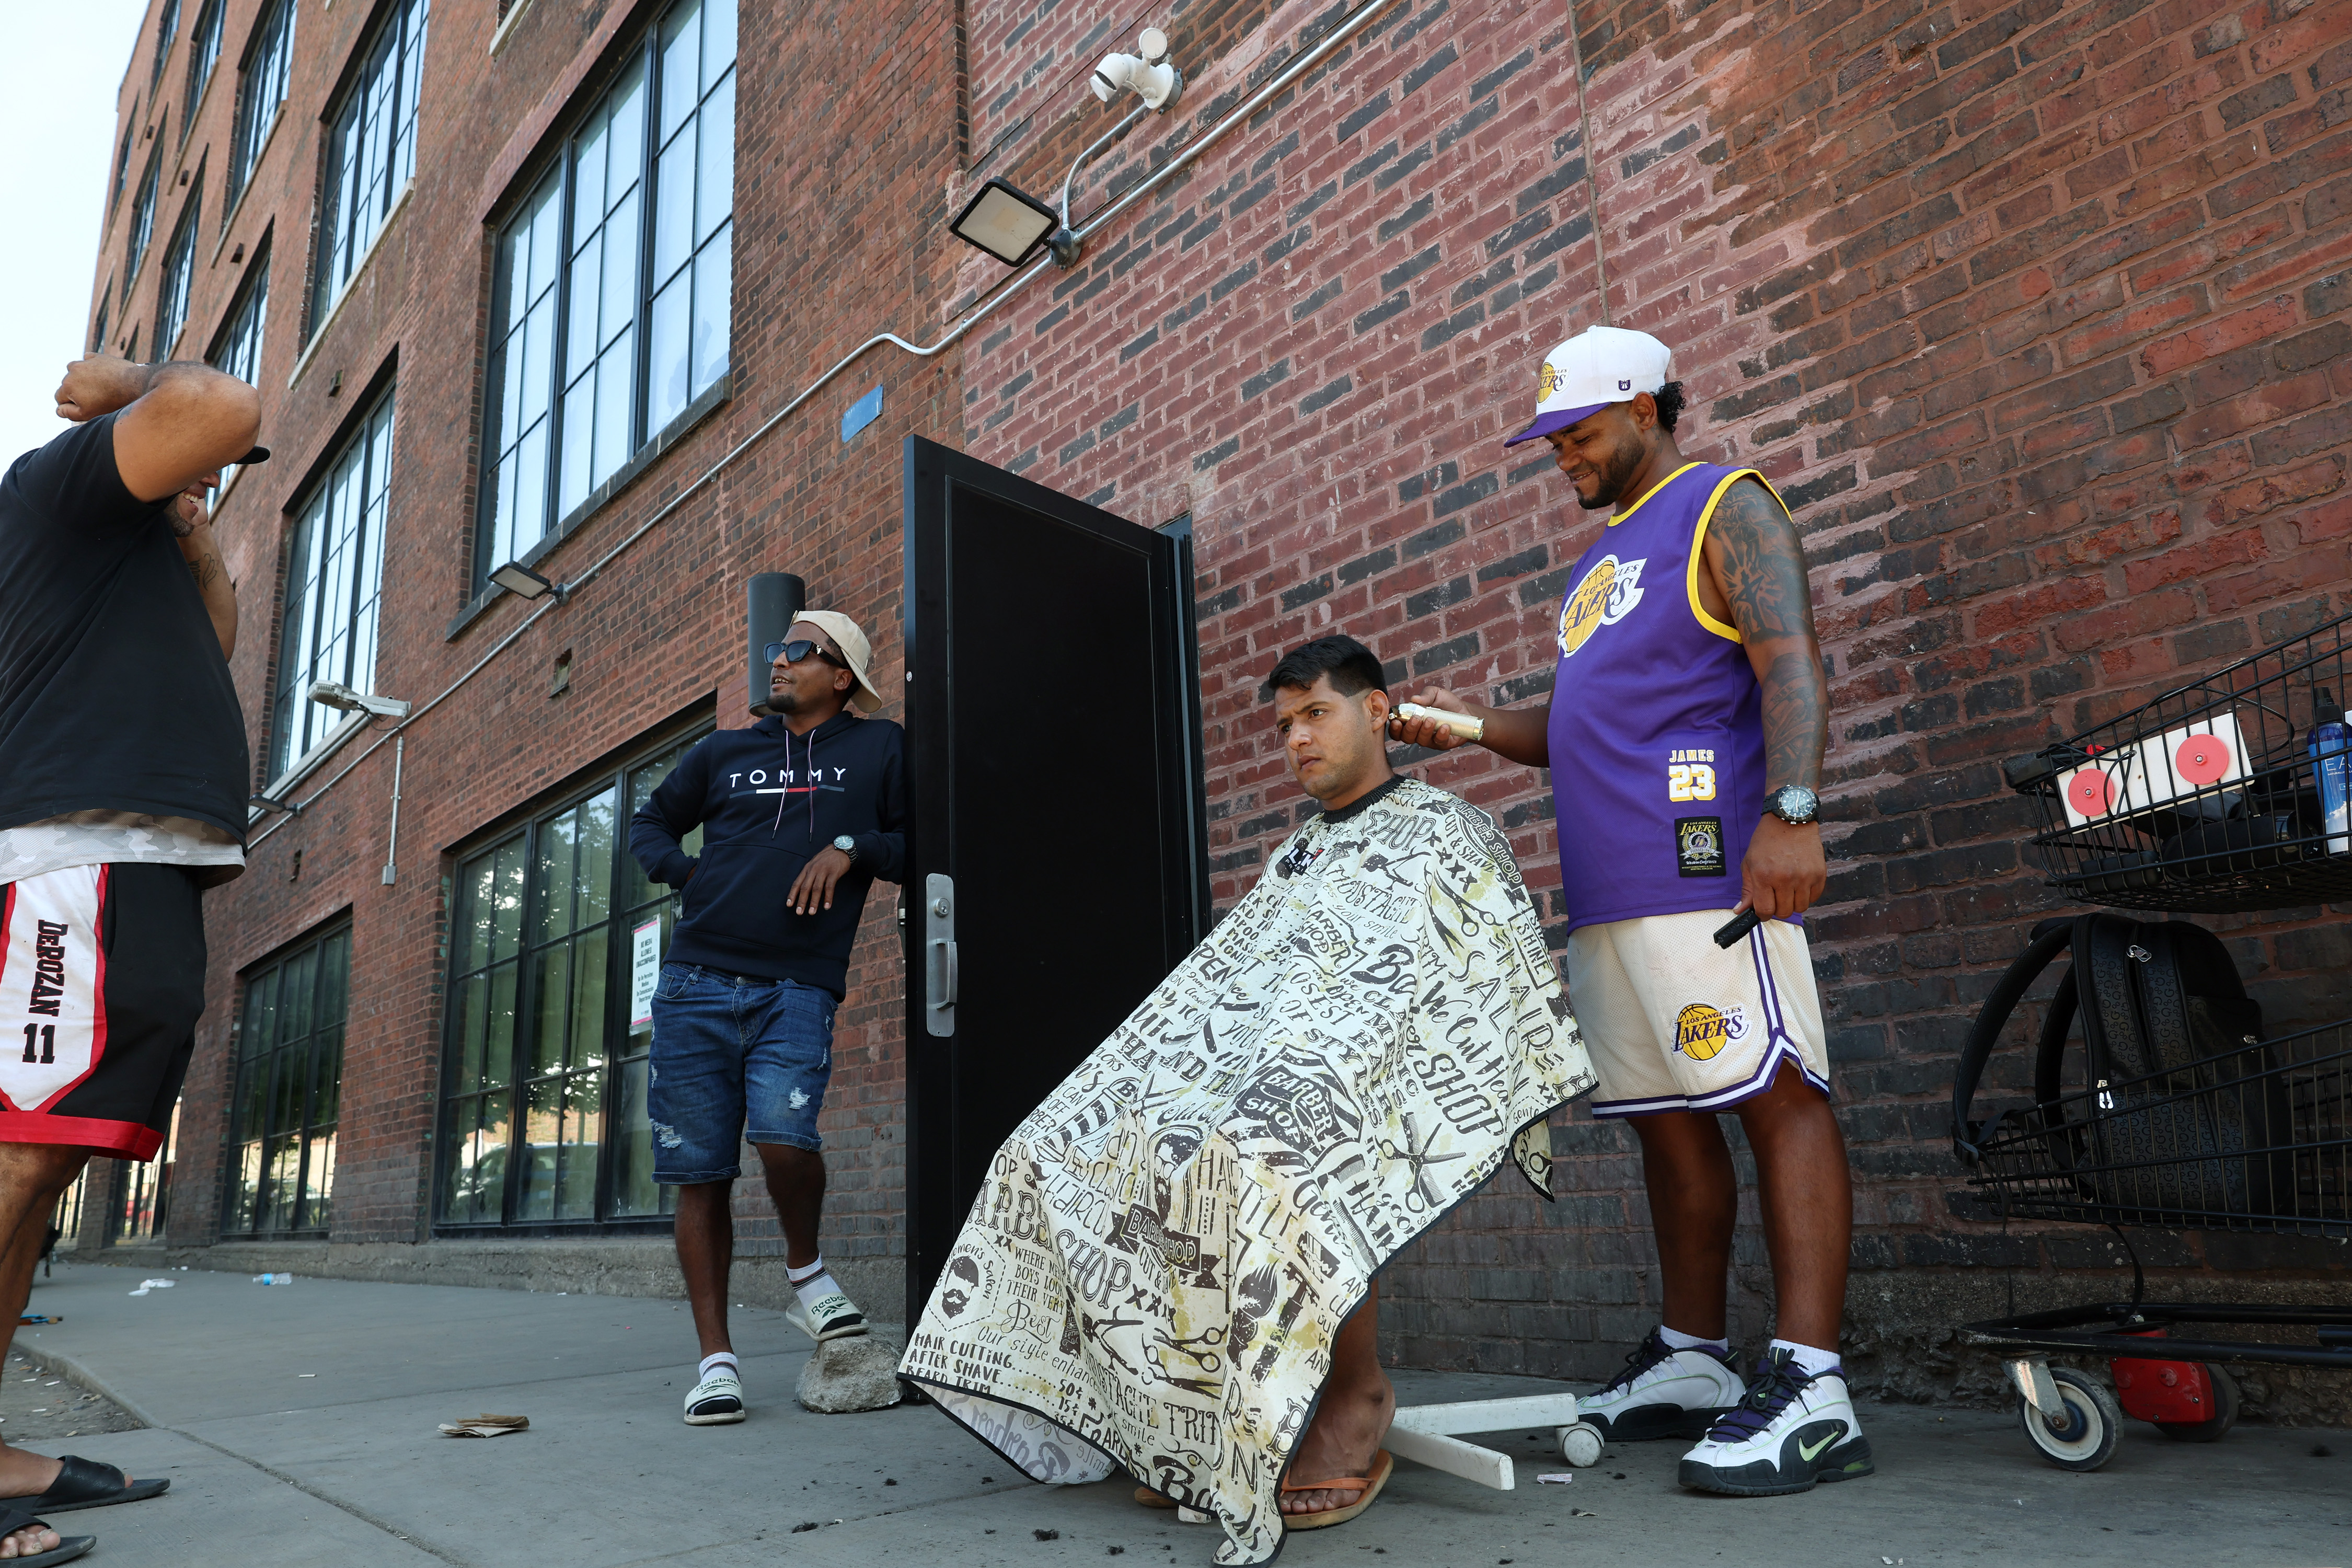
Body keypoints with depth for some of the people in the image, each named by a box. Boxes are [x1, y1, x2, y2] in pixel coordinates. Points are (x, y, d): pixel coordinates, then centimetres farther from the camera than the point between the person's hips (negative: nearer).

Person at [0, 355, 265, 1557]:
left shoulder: (126, 541, 30)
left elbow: (210, 640, 35)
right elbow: (223, 409, -14)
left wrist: (193, 524, 28)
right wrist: (135, 386, 6)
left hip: (134, 880, 10)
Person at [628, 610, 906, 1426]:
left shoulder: (879, 749, 9)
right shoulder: (724, 752, 17)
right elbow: (649, 824, 27)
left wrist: (852, 847, -9)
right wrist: (689, 871, 7)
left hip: (797, 990, -3)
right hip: (697, 983, 3)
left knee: (783, 1134, -25)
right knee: (700, 1172, 2)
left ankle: (805, 1269, 6)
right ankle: (716, 1357, 14)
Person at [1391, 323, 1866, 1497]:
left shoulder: (1724, 508, 4)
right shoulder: (1595, 567, 28)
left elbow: (1790, 664, -11)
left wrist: (1791, 810, -24)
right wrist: (1472, 726, 14)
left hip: (1706, 863, -8)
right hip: (1606, 890, 8)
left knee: (1777, 1097, -9)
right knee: (1667, 1120, 10)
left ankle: (1810, 1391, -8)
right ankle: (1692, 1362, 18)